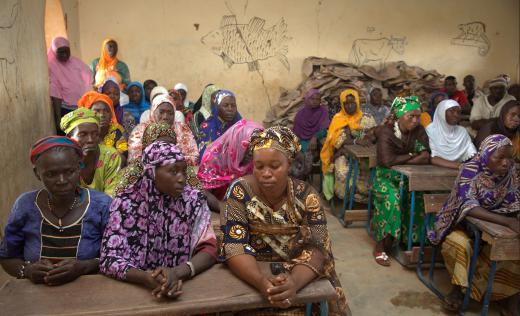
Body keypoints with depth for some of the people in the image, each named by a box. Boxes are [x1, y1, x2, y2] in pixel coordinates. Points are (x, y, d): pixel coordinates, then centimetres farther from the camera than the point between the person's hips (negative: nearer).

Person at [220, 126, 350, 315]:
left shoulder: (306, 195, -8)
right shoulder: (240, 192, -11)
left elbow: (315, 248, -14)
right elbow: (233, 247, -15)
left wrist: (294, 282, -33)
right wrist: (261, 281, -32)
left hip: (303, 280, 2)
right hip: (251, 281, -1)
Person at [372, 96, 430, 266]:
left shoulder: (419, 131, 2)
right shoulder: (386, 132, -11)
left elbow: (426, 158, -7)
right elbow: (387, 161, -24)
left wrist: (400, 160, -19)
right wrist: (411, 156, -11)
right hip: (387, 176, -4)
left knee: (419, 198, -24)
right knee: (391, 198, -31)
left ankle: (408, 240, -6)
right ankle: (380, 247, -19)